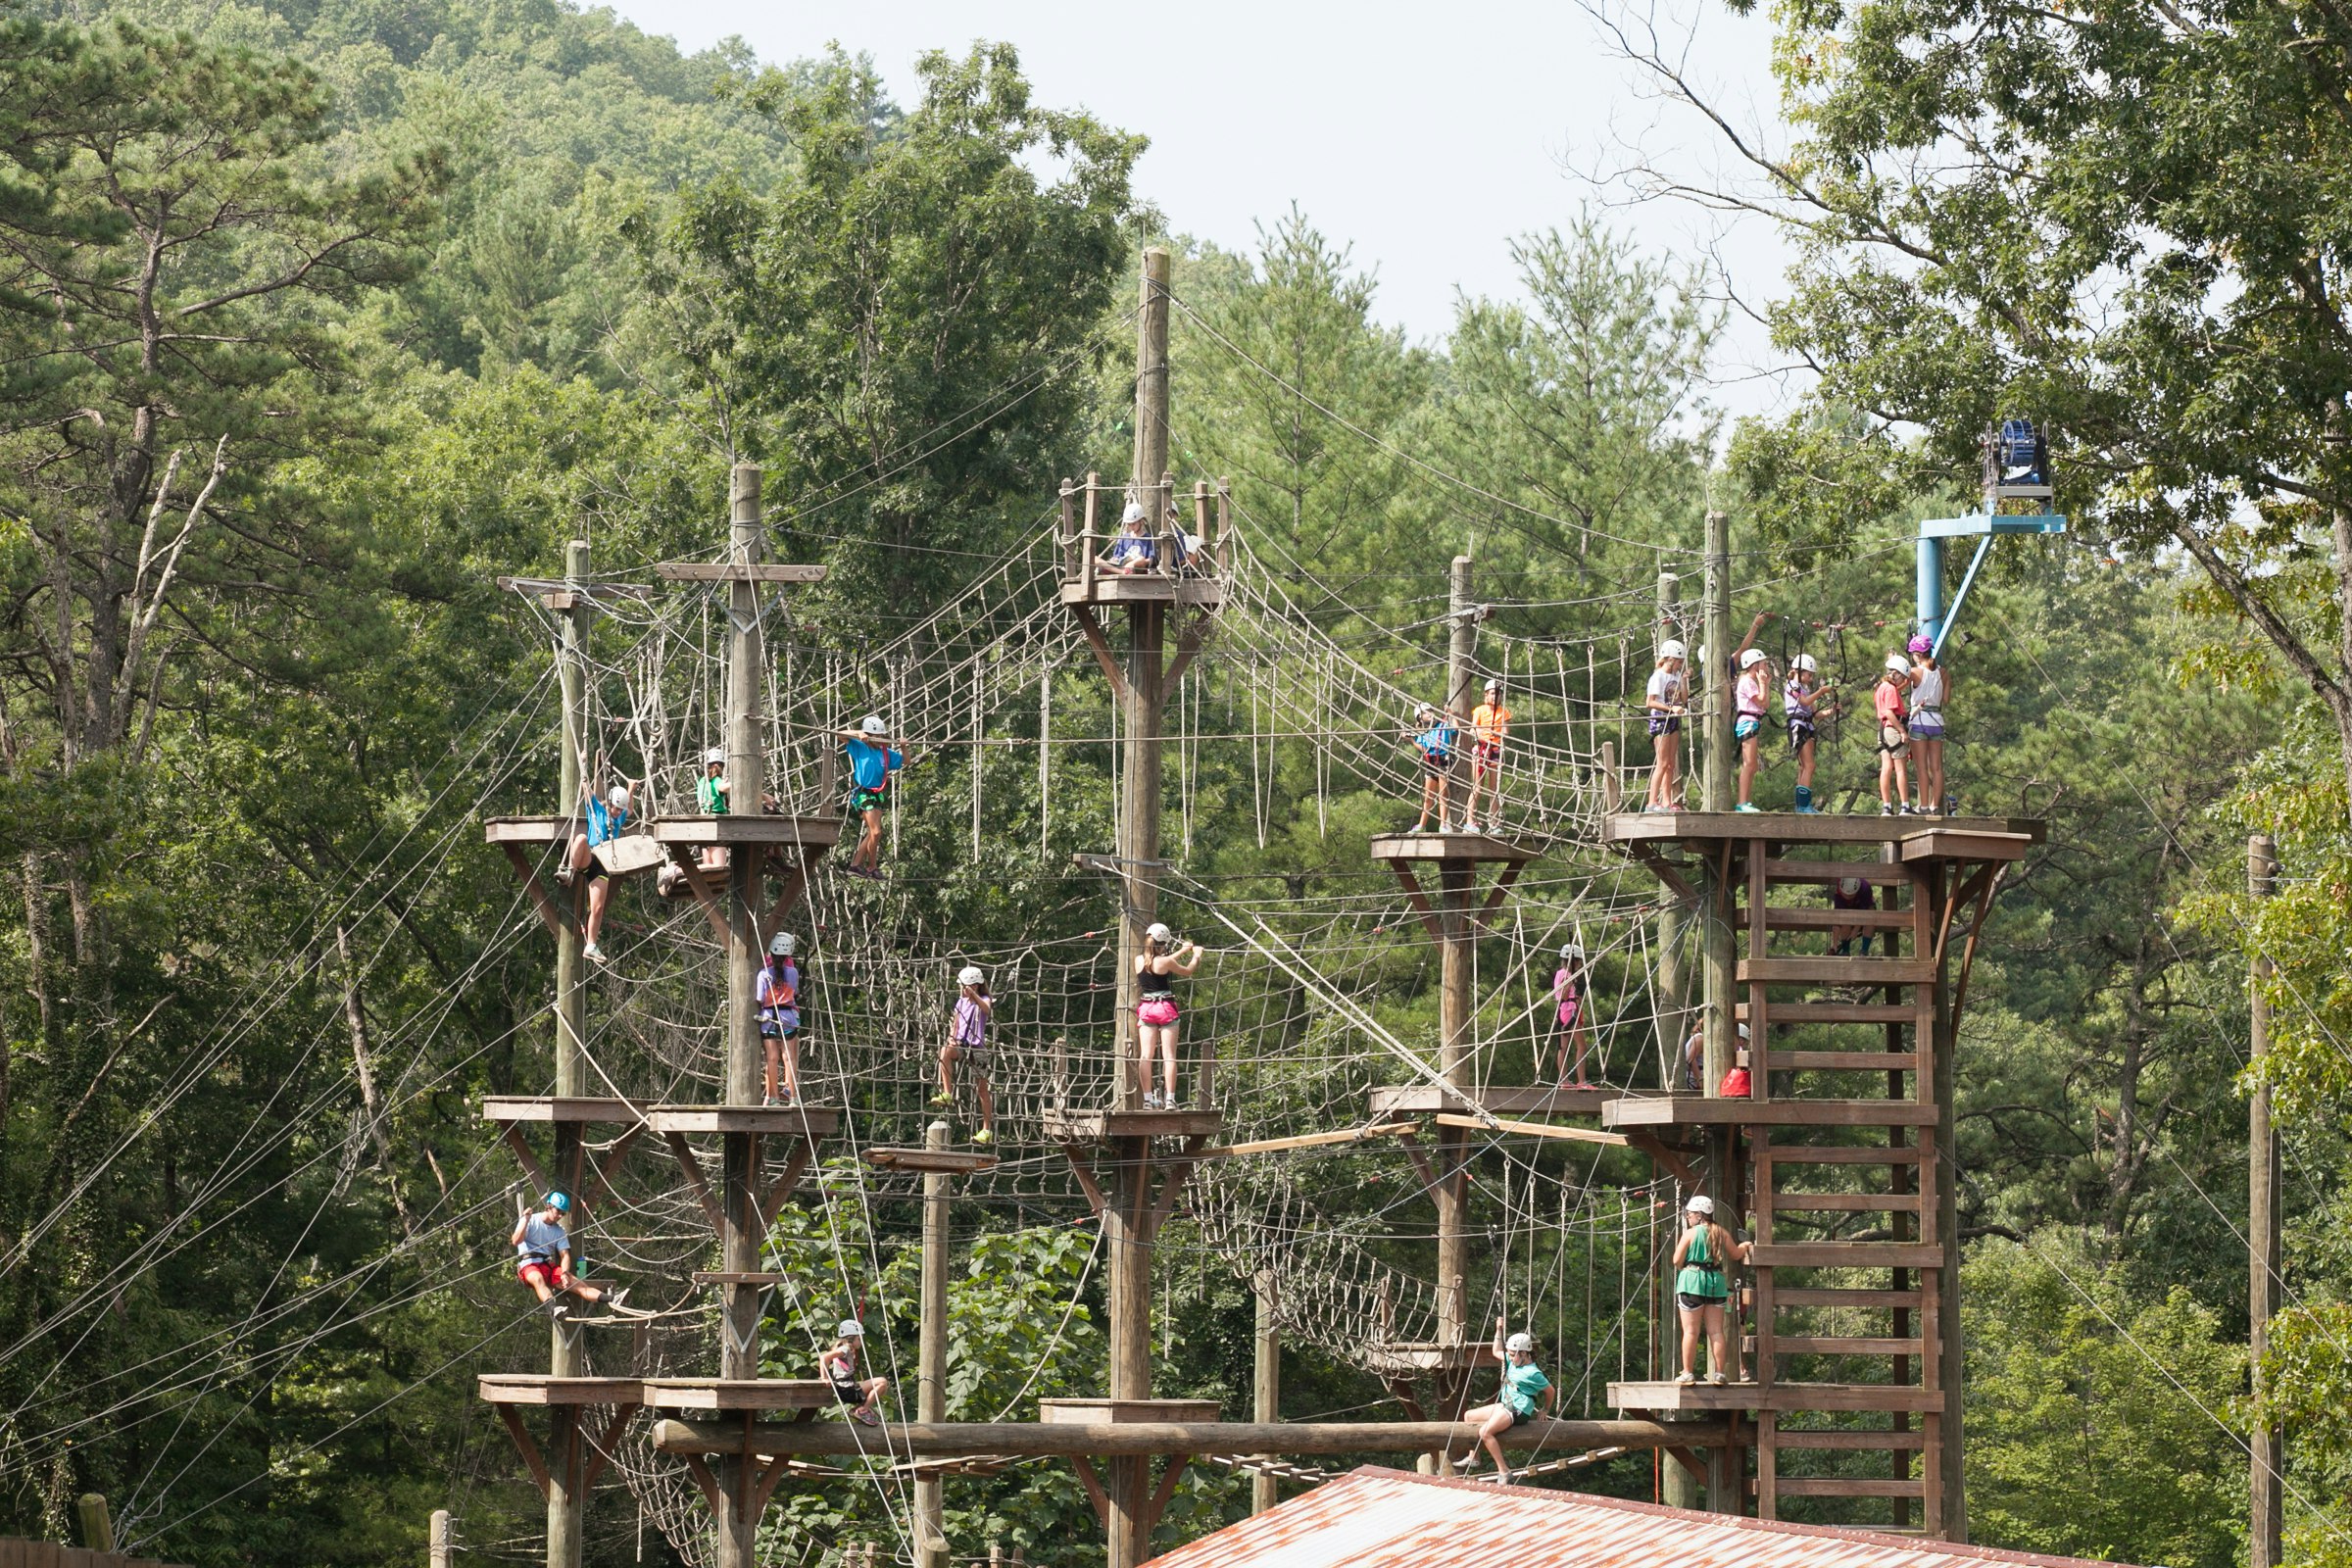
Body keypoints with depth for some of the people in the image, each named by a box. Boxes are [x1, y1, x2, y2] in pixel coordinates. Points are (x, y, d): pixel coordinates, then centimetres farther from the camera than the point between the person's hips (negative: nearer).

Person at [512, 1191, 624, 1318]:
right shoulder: (531, 1221, 3)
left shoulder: (559, 1231, 18)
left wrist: (564, 1273, -10)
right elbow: (516, 1241, -11)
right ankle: (553, 1308, -65)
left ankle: (611, 1298, -36)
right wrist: (525, 1221, -22)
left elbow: (565, 1255, 9)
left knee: (574, 1283, -17)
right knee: (538, 1279, -40)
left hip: (550, 1265, 5)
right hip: (529, 1265, -5)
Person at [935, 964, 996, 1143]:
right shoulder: (961, 1002, 12)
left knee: (982, 1088, 0)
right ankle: (947, 1094, -35)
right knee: (945, 1051, -32)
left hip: (977, 1047, -4)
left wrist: (973, 995, -44)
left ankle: (987, 1129, 6)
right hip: (961, 1045, 4)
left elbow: (986, 1009, -28)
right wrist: (952, 1037, -1)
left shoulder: (983, 1000, -3)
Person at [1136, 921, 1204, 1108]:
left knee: (1146, 1056, 0)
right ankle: (1169, 1099, -7)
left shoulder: (1139, 960, 2)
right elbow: (1187, 971, 7)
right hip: (1165, 1009, -4)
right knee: (1169, 1056, -2)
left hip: (1146, 1009, 4)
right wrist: (1196, 955, 25)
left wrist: (1181, 951, 28)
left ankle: (1148, 1099, -5)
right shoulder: (1165, 961, -10)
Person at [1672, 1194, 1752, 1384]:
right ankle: (1719, 1372, 4)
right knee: (1716, 1330, 7)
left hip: (1692, 1281, -4)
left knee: (1690, 1331, -1)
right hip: (1716, 1282, 4)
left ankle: (1688, 1372, -2)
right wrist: (1745, 1246, 40)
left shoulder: (1690, 1233, -6)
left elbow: (1677, 1260, -8)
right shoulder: (1721, 1233, 7)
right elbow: (1736, 1254, 19)